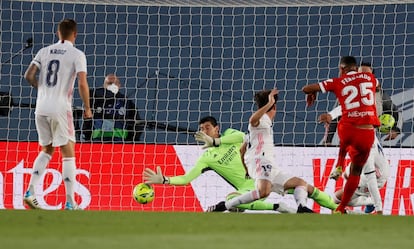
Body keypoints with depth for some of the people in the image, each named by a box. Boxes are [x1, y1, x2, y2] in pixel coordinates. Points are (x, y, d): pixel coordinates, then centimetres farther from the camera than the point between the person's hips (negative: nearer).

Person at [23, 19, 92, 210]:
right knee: (68, 153, 3)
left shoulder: (44, 52, 9)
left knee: (46, 151, 21)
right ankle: (70, 202, 0)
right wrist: (87, 108, -2)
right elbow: (82, 84, -13)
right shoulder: (77, 55, -4)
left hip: (41, 108, 5)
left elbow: (29, 76, 4)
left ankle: (30, 192, 10)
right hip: (61, 109, -5)